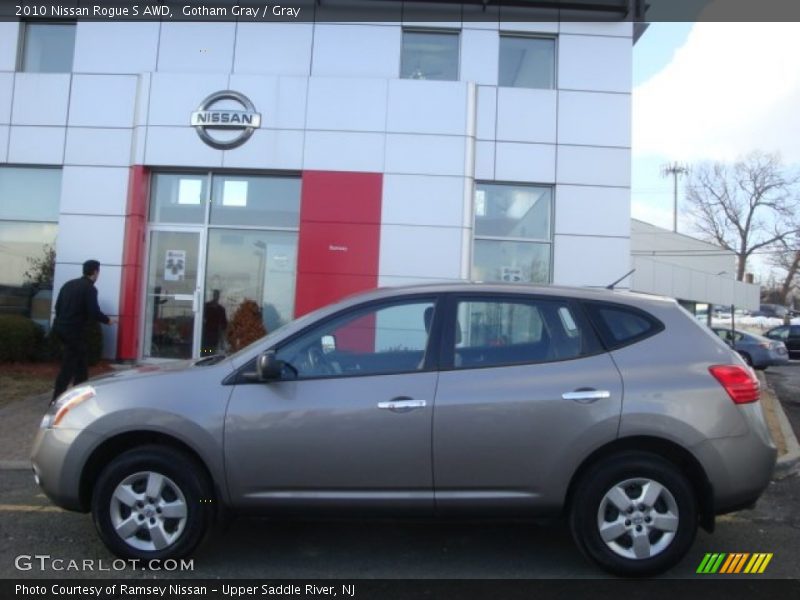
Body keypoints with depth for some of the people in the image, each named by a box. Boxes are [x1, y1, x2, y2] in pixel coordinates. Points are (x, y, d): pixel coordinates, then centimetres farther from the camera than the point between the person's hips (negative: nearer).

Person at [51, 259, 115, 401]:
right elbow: (94, 312, -16)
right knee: (68, 367, -2)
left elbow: (58, 306, 15)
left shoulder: (69, 284, 13)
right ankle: (56, 400, -1)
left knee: (80, 362, 19)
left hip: (60, 327, 8)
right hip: (74, 330, -8)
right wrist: (108, 320, 1)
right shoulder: (90, 288, -10)